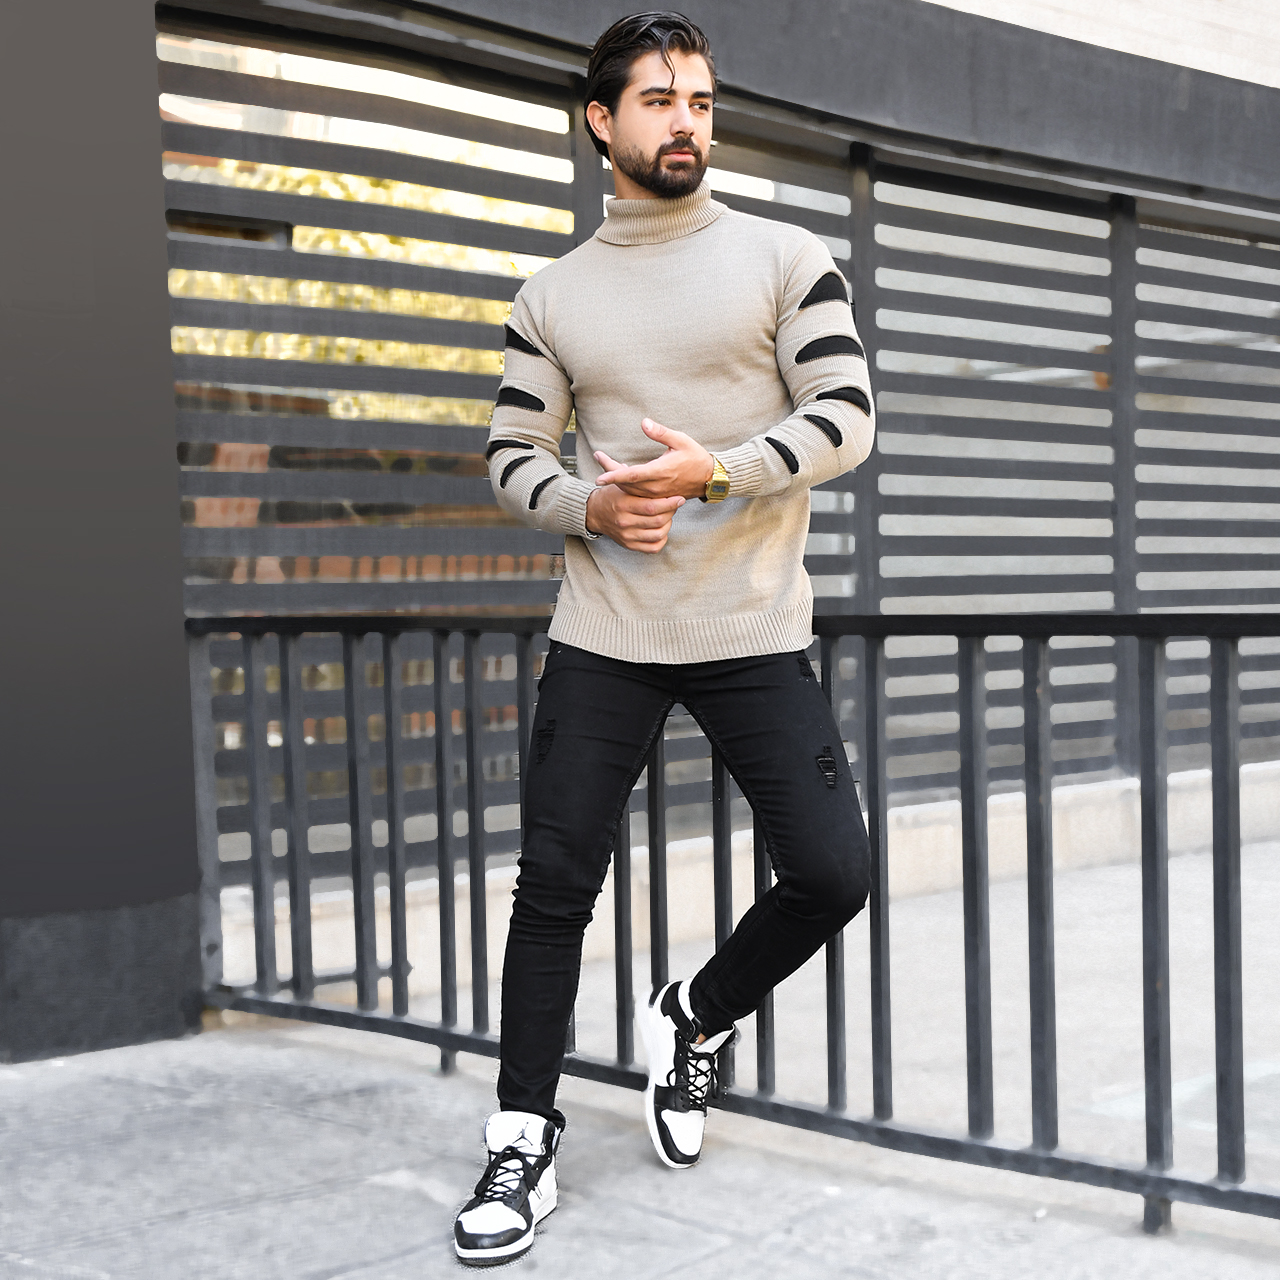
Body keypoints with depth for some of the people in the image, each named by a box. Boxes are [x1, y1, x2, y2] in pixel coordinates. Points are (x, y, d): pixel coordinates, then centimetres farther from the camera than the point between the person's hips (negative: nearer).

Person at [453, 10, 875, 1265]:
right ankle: (522, 1145, 14)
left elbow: (846, 417, -4)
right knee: (554, 889, 0)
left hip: (756, 634, 0)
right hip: (602, 639, 1)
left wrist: (715, 473, -18)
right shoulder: (553, 296, 9)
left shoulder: (786, 257, 3)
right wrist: (589, 506, -11)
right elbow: (512, 456, 9)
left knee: (832, 875, -6)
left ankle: (691, 1019, 23)